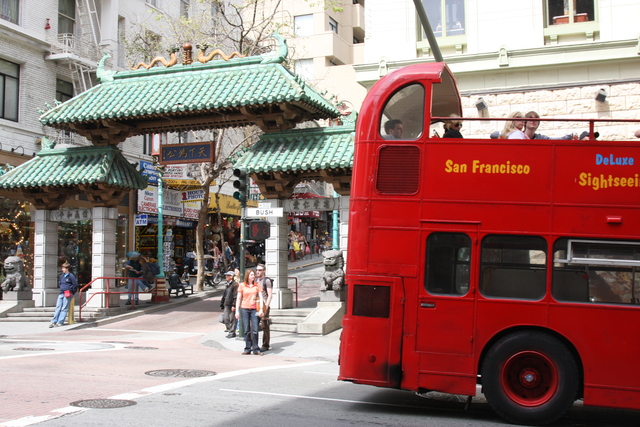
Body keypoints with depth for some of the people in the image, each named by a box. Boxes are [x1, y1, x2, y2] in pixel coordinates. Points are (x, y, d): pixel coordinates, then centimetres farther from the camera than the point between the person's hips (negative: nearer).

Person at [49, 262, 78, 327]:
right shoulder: (62, 276, 15)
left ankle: (60, 322, -5)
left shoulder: (70, 276, -5)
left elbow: (75, 284, -5)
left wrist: (73, 293, 0)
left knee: (64, 309, -4)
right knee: (58, 308, 2)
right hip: (61, 294, 7)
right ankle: (54, 322, 0)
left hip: (67, 294, -7)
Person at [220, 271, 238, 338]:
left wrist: (234, 305, -20)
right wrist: (222, 303, 22)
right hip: (227, 304, 9)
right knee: (225, 318, 8)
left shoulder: (235, 284, -12)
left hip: (232, 305, -9)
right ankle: (229, 329, 21)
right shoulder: (228, 284, 16)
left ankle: (232, 332, 4)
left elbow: (236, 295, -16)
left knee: (232, 319, -2)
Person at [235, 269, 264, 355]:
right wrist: (237, 311, 2)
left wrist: (261, 309, -6)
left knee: (255, 330, -5)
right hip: (244, 309, 0)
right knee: (246, 330, 3)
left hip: (254, 309, 0)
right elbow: (238, 299, 7)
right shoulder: (242, 285, 5)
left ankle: (256, 349, 1)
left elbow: (260, 298, 4)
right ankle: (247, 349, 11)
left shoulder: (257, 285, 6)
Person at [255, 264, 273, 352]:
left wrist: (266, 306, -16)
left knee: (265, 326, -3)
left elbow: (270, 295, -9)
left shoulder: (267, 280, -4)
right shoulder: (255, 280, 17)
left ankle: (265, 345, 2)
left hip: (264, 306, -7)